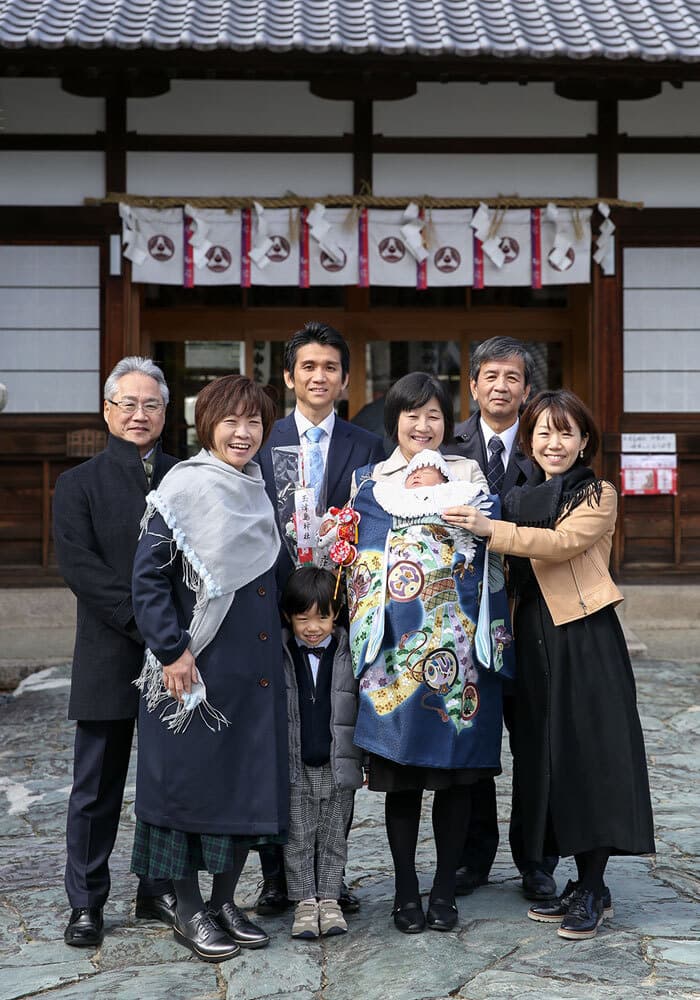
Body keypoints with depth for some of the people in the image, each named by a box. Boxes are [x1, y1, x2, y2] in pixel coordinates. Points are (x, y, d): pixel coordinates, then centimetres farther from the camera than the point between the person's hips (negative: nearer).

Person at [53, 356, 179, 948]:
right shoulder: (79, 485, 3)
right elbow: (80, 567, -9)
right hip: (109, 660, -2)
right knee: (97, 788, 6)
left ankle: (159, 889, 25)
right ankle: (86, 903, 18)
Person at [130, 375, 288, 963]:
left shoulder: (261, 490, 11)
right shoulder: (184, 487, -9)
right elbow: (148, 576, -12)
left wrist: (281, 633, 13)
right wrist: (173, 650, -16)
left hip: (256, 664, 7)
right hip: (197, 664, -6)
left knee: (251, 778, 9)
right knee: (193, 777, 2)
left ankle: (225, 901, 23)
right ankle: (189, 912, 15)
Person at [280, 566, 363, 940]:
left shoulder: (350, 654, -1)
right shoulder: (278, 656, -2)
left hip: (339, 765, 0)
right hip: (294, 767, 0)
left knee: (333, 835, 10)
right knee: (298, 836, 6)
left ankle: (329, 898, 20)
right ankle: (305, 901, 15)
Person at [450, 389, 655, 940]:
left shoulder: (599, 496, -1)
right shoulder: (520, 498, 18)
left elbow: (563, 542, -19)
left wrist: (492, 529, -26)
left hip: (586, 636, -6)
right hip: (534, 636, 6)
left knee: (590, 754, -5)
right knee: (548, 755, 6)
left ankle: (593, 889, 4)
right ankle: (581, 883, 17)